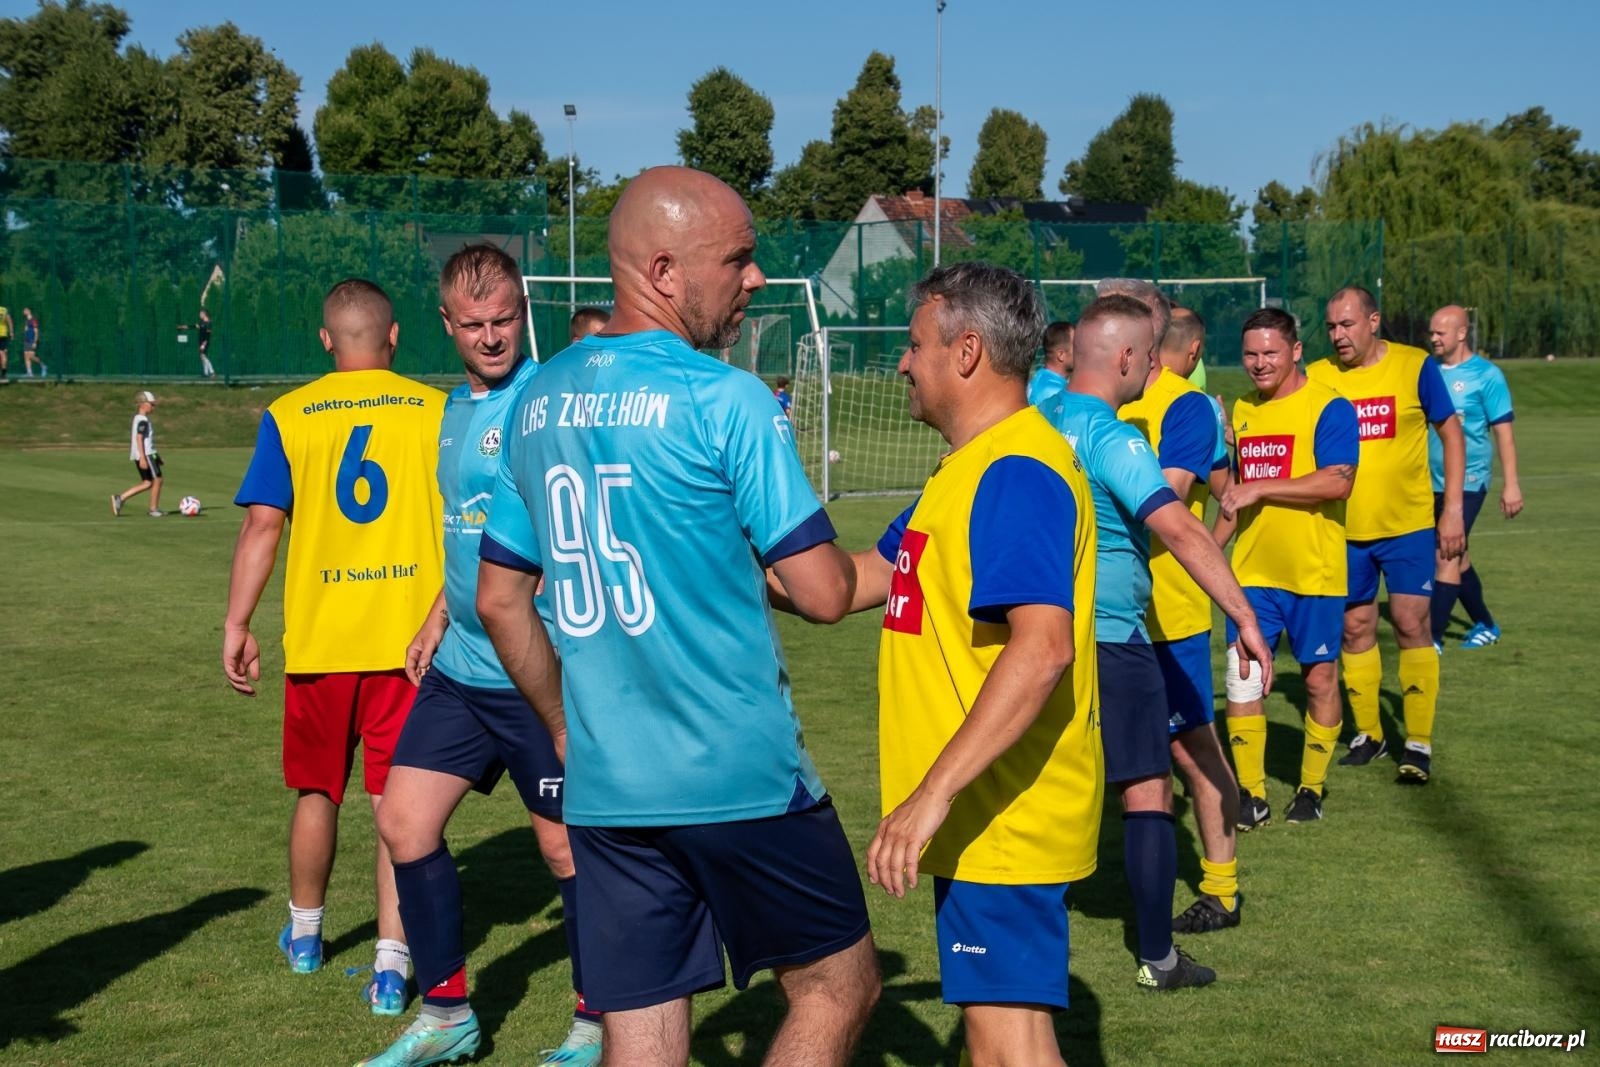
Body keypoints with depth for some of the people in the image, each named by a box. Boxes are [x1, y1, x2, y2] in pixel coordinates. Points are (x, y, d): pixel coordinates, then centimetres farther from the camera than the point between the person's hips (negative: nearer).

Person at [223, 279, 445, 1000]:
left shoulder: (289, 417, -1)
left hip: (319, 641, 1)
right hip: (411, 641, -1)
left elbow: (262, 525, -6)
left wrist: (236, 626, -2)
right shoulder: (435, 412, 0)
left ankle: (304, 934, 37)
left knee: (317, 791, 19)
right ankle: (392, 958, -1)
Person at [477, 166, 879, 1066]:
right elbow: (826, 593, -13)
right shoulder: (725, 400, -12)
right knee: (838, 987, 13)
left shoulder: (539, 401, 8)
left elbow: (499, 599, 14)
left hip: (602, 787, 6)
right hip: (741, 777, -6)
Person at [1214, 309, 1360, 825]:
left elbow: (1338, 482, -22)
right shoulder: (1242, 411, 11)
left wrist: (1260, 488, -23)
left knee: (1319, 677, 7)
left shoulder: (1329, 408, -9)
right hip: (1252, 571, 5)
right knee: (1241, 676, -2)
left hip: (1314, 571, -5)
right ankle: (1251, 793, 7)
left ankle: (1312, 788, 22)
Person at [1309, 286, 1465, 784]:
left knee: (1411, 625, -4)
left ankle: (1419, 742, 5)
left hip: (1408, 525, -2)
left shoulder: (1415, 366, -6)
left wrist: (1453, 509, -4)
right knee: (1355, 627, 9)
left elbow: (1451, 432, 1)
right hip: (1346, 531, 3)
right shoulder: (1317, 377, -1)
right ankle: (1368, 733, 24)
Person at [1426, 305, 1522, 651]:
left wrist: (1511, 484, -11)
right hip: (1433, 481, 6)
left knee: (1446, 557, -13)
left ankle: (1433, 638, -11)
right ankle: (1485, 625, 32)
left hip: (1468, 482, -6)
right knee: (1457, 556, 15)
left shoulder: (1486, 375, -9)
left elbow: (1504, 431, -8)